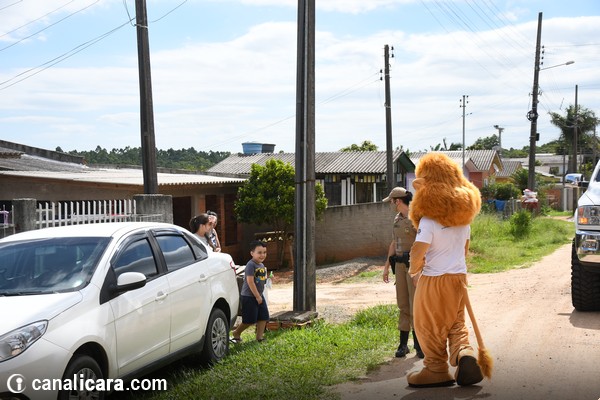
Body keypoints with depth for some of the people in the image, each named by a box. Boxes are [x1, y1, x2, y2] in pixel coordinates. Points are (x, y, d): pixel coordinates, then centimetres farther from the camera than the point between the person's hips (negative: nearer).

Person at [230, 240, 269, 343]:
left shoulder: (262, 265, 10)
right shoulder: (251, 265, -18)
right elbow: (250, 281, -22)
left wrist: (260, 295, 13)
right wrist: (257, 296, -19)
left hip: (259, 296, 9)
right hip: (248, 297, -9)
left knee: (264, 317, 6)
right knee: (250, 320, -3)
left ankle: (260, 336, 16)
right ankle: (236, 333, 16)